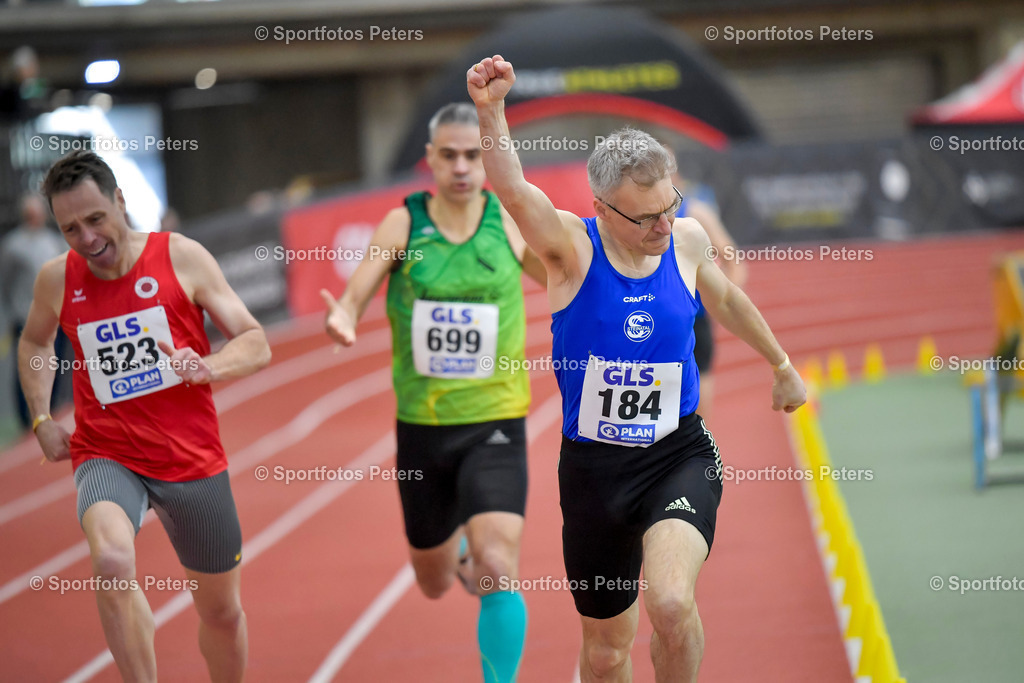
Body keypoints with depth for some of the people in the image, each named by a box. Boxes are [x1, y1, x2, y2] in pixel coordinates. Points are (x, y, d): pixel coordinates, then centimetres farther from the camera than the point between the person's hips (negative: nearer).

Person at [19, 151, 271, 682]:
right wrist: (41, 420, 9)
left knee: (221, 611, 13)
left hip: (193, 461, 1)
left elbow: (256, 344, -5)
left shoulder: (181, 258, -6)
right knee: (112, 561, -34)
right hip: (107, 457, -1)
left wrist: (208, 368, -25)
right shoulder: (57, 279, -1)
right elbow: (33, 343, 22)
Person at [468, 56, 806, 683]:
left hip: (679, 455, 0)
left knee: (671, 603, -27)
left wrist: (782, 365, 34)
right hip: (593, 466, 0)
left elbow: (726, 300, 22)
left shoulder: (687, 240, -2)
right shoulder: (571, 246, -12)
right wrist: (491, 112, -51)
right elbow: (511, 188, -32)